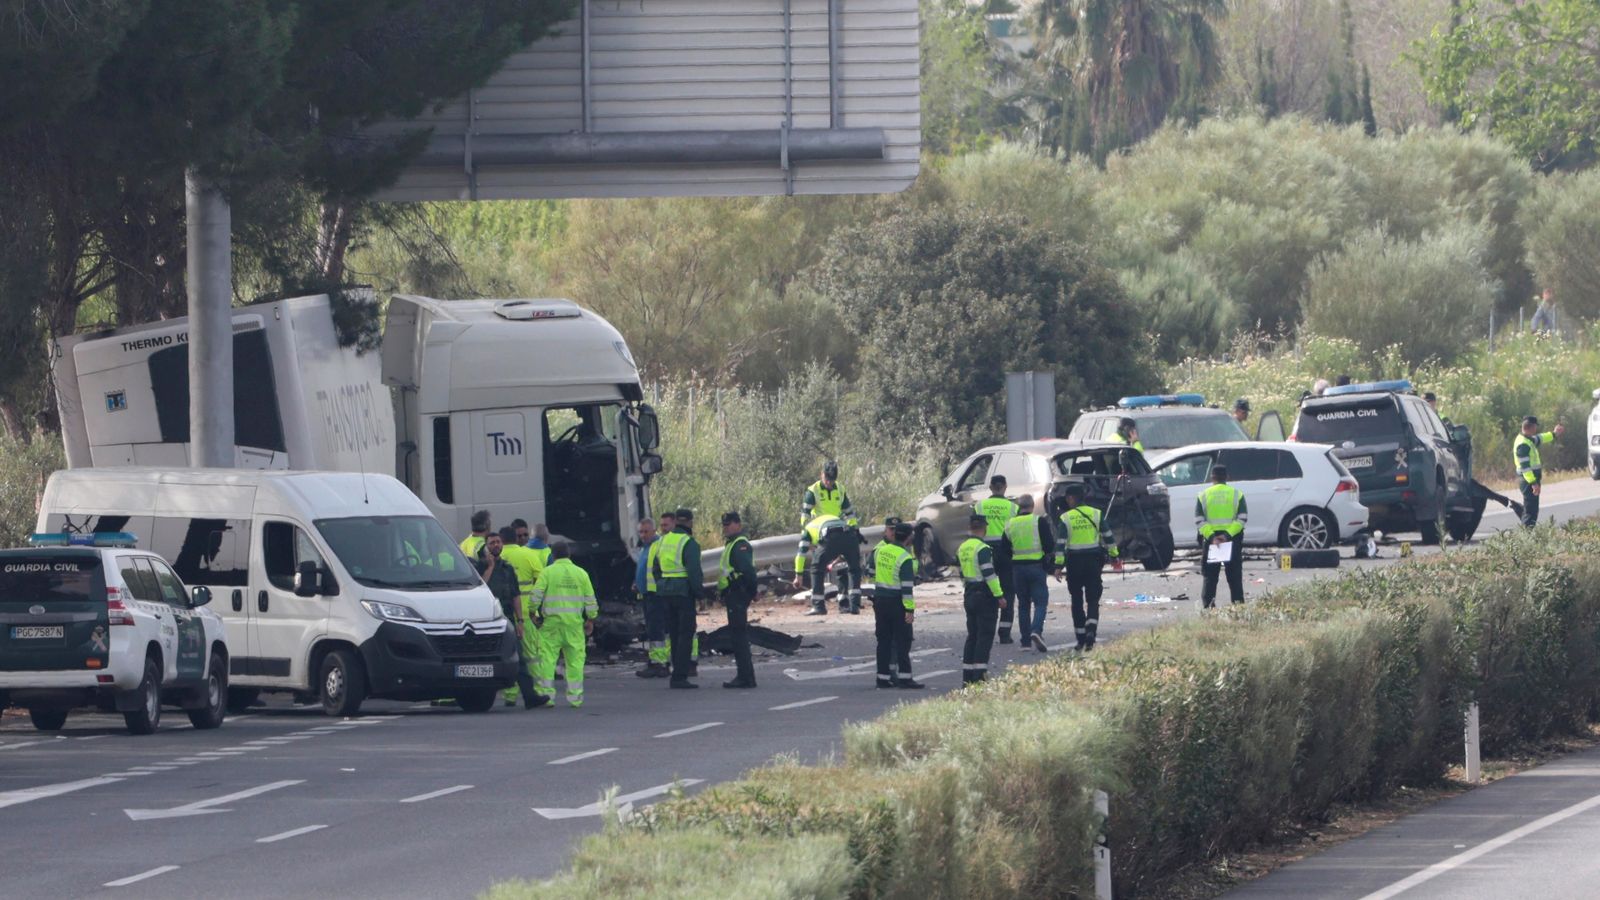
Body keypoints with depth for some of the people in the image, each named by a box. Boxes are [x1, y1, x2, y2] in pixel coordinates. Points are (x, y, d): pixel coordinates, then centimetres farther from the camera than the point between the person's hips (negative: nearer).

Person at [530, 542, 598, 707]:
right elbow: (590, 599, 9)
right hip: (574, 622, 2)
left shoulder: (547, 572, -1)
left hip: (552, 621, -2)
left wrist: (534, 613, 7)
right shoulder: (581, 573, 7)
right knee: (575, 658, 5)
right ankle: (575, 697, 4)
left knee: (548, 658, 3)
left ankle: (546, 693, 0)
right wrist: (591, 619, 17)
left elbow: (536, 596, -6)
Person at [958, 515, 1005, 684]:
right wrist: (999, 595, -16)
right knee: (985, 636, -5)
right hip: (984, 594, -8)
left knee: (972, 636, 13)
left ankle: (967, 676, 12)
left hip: (969, 594, 8)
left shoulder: (962, 549, 11)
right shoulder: (983, 548, -15)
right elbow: (989, 574, -20)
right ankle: (979, 676, -11)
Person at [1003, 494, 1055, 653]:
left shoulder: (1010, 524, 5)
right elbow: (1049, 545, -9)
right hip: (1037, 566, -3)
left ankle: (1025, 641, 9)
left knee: (1023, 604, 11)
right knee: (1040, 601, -1)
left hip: (1017, 567, 3)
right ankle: (1036, 631, -26)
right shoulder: (1040, 521, -7)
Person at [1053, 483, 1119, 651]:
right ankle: (1091, 632, -22)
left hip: (1074, 562, -1)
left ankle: (1081, 639, 11)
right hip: (1093, 561, 1)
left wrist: (1059, 566, -7)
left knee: (1077, 601, 10)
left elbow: (1060, 544, -9)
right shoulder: (1096, 514, 1)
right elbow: (1108, 537, 3)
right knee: (1093, 599, 1)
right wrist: (1114, 556, 13)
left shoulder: (1065, 518, -5)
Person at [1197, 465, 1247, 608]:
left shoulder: (1203, 496, 2)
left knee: (1209, 575, 6)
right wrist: (1228, 535, -13)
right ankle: (1238, 604, 2)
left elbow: (1199, 521, -7)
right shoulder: (1237, 494, 1)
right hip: (1233, 540, 0)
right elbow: (1242, 519, -8)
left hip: (1210, 539, 0)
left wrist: (1211, 536, -13)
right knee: (1234, 575, 6)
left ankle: (1208, 605, -1)